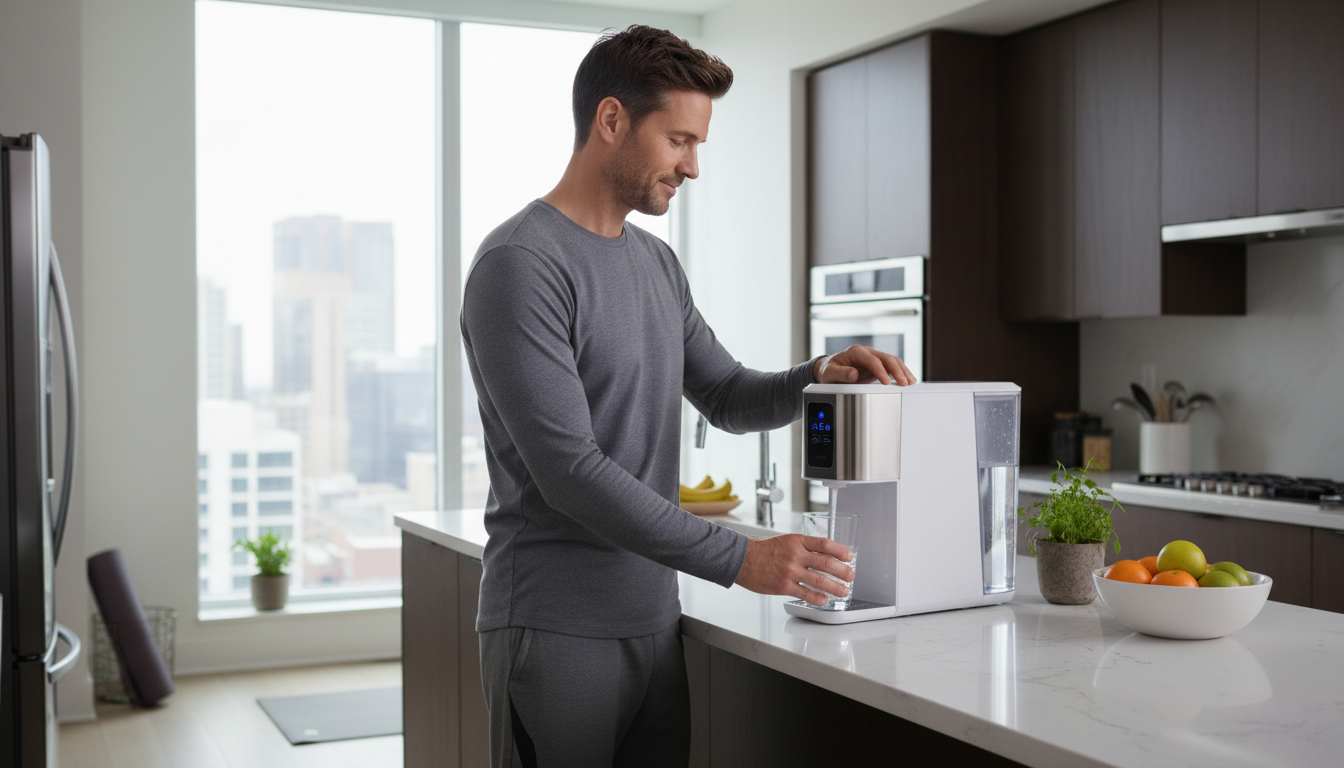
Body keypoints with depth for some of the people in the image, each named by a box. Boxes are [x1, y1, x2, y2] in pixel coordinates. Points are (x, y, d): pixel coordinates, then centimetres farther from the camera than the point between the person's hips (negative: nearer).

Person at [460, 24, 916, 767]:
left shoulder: (657, 263, 11)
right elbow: (569, 470, -22)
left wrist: (818, 376, -2)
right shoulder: (519, 266, -15)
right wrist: (740, 559, -22)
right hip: (557, 632, -7)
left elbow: (727, 396, 19)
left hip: (654, 620, 8)